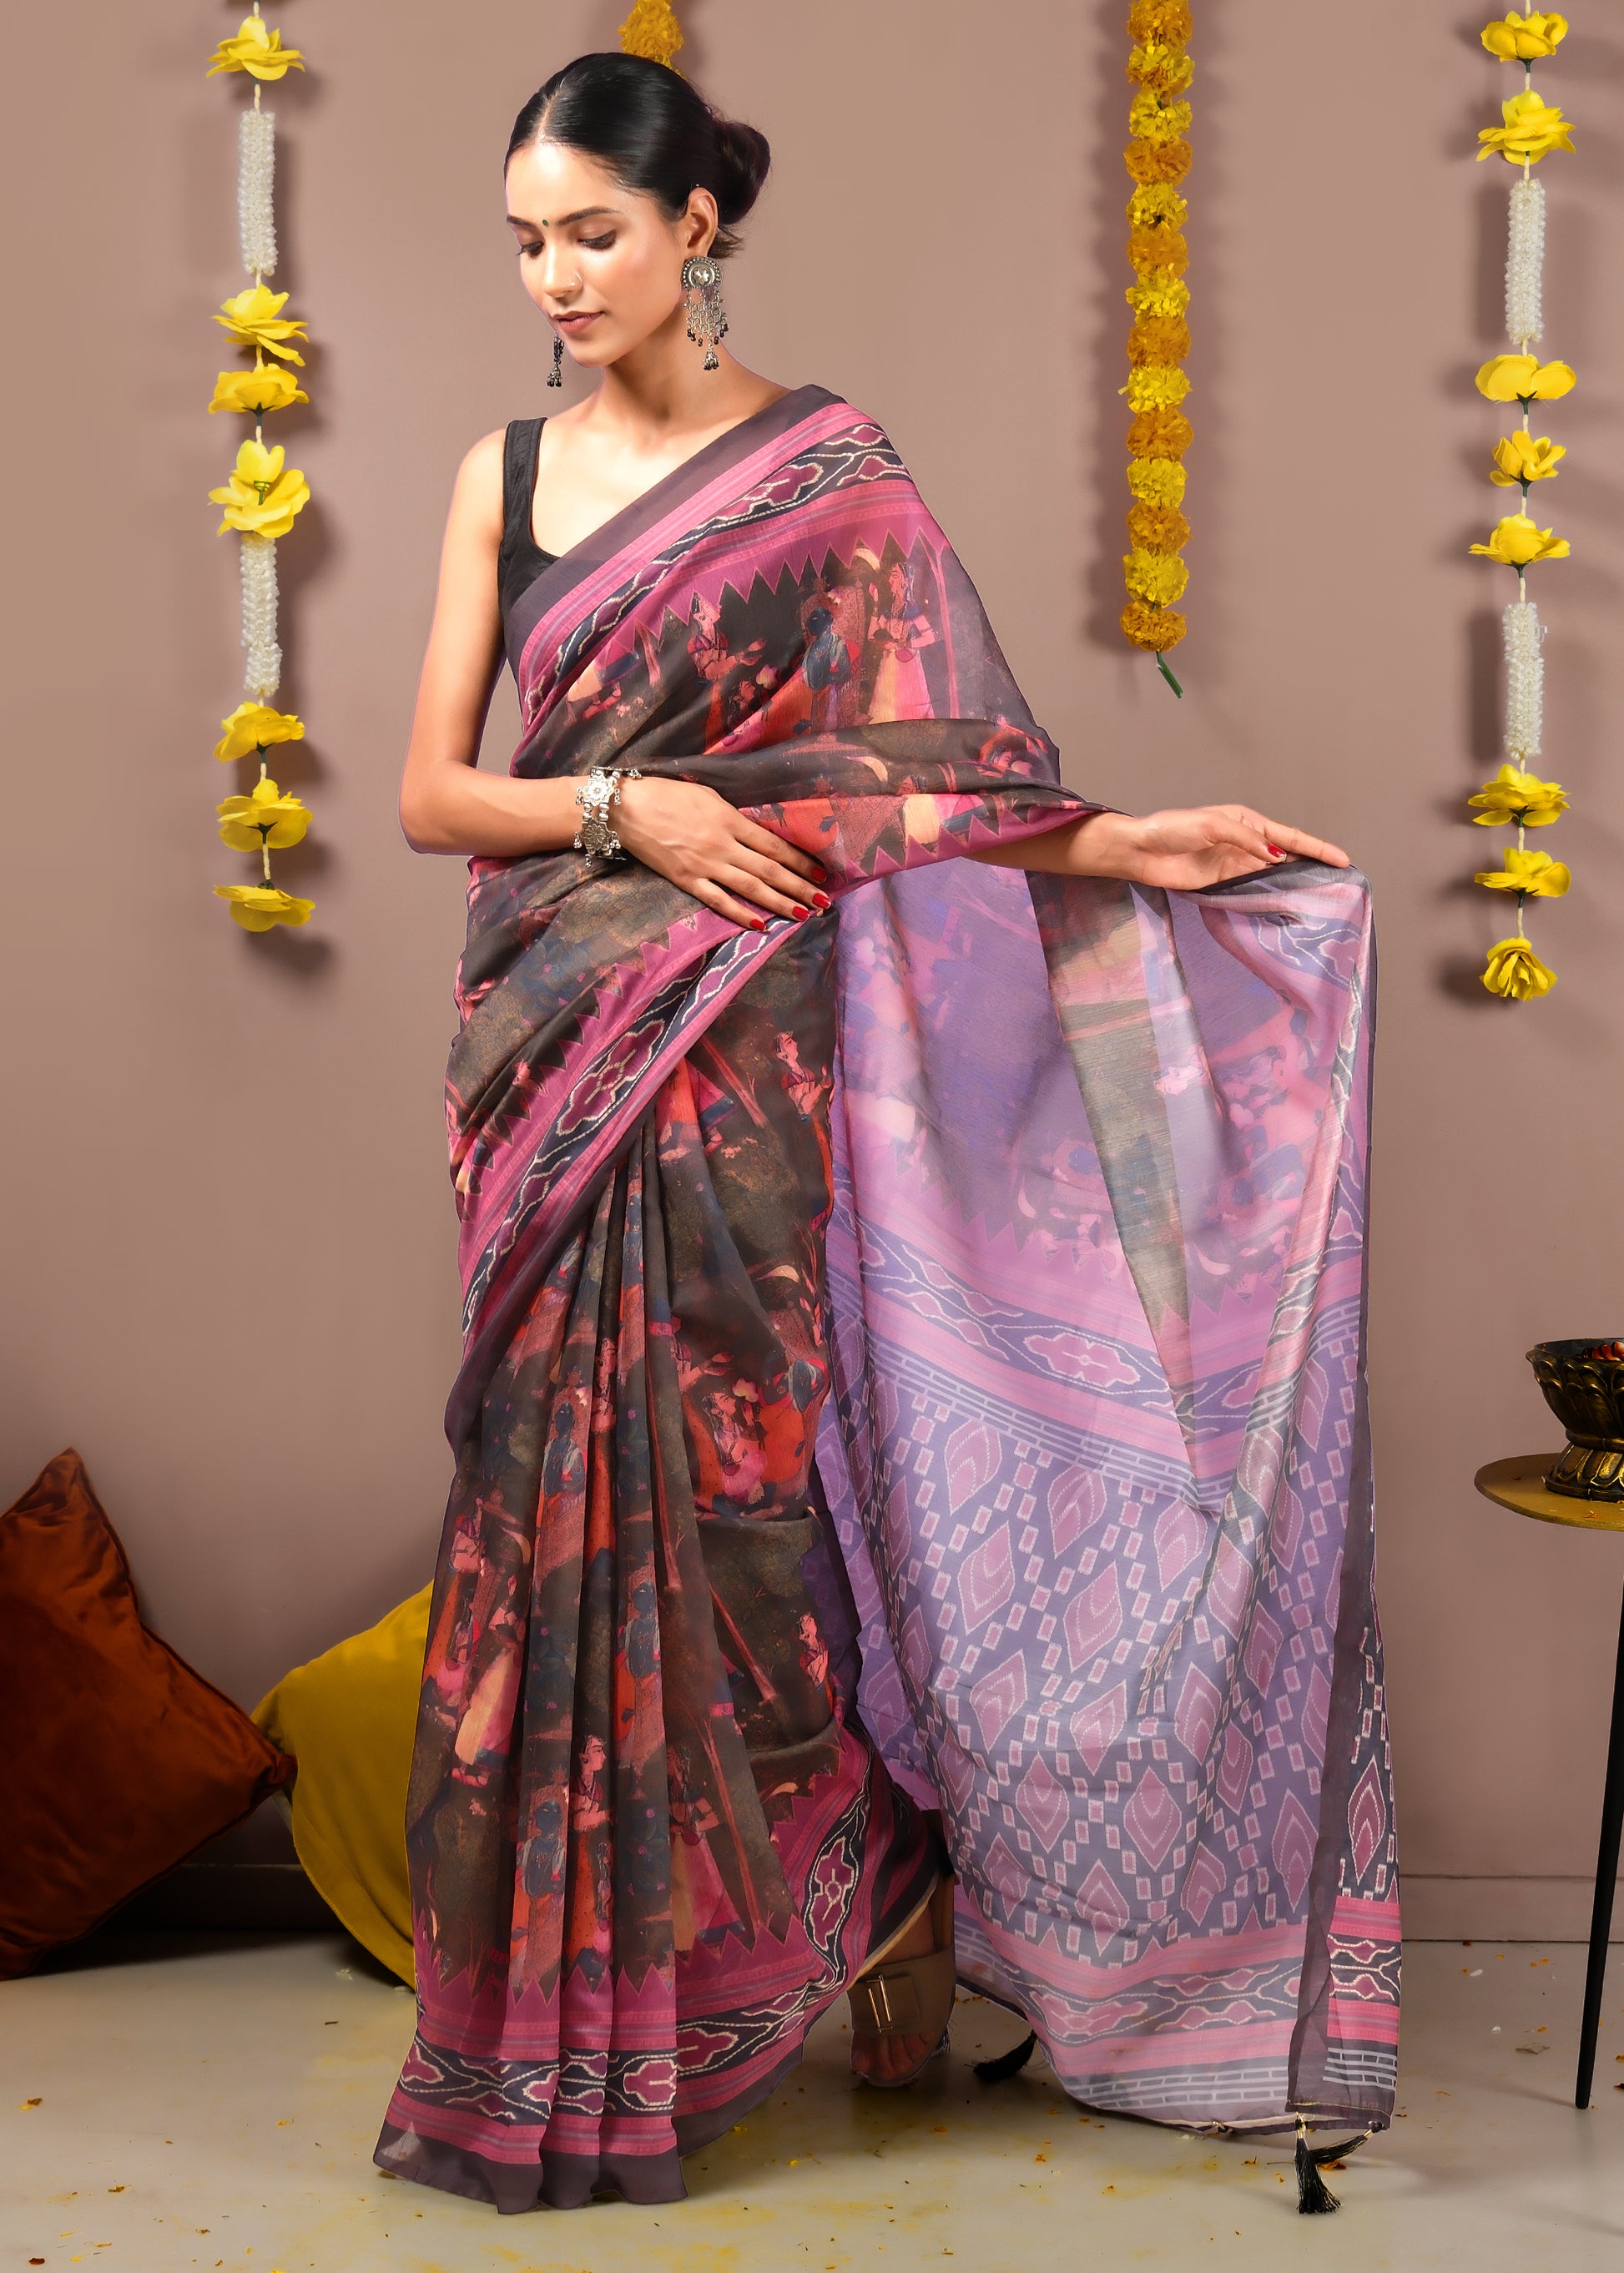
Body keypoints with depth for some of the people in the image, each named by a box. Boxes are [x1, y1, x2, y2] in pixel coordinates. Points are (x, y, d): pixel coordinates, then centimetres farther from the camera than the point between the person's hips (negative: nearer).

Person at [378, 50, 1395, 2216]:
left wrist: (1126, 846, -17)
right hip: (549, 1049, 4)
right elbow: (432, 791, 5)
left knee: (720, 1472, -5)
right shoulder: (507, 472, 11)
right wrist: (629, 808, -10)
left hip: (738, 1057, -4)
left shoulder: (828, 471, 0)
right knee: (566, 1492, 5)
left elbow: (914, 781, -4)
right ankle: (566, 2016, 19)